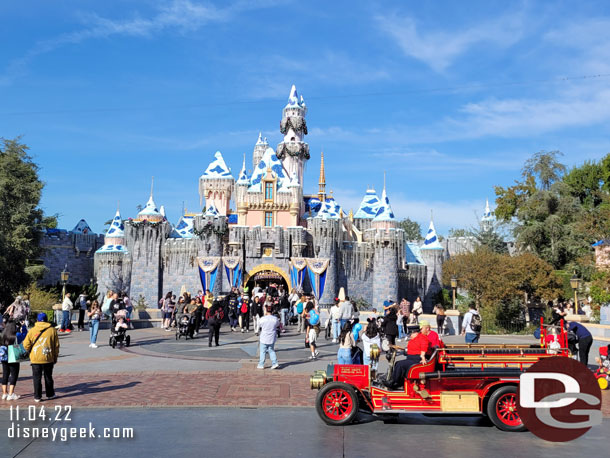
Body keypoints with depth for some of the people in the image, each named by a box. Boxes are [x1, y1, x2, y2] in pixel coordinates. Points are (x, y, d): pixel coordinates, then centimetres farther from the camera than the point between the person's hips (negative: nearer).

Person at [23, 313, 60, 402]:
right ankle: (50, 394, 23)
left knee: (37, 378, 8)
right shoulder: (52, 330, -1)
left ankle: (37, 397, 9)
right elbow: (56, 345, 2)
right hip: (48, 358, 1)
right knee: (48, 377, 14)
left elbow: (26, 344, -3)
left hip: (35, 359, -1)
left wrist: (30, 352, 17)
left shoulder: (32, 330, -3)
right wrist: (55, 357, 13)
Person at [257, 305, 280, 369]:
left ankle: (261, 365, 12)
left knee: (262, 352, 8)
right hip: (272, 339, 2)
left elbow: (258, 327, 6)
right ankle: (275, 363, 5)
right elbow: (278, 325, 16)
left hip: (264, 338, -2)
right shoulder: (275, 319, -4)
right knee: (271, 350, 15)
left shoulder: (262, 319, -9)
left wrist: (257, 331, 28)